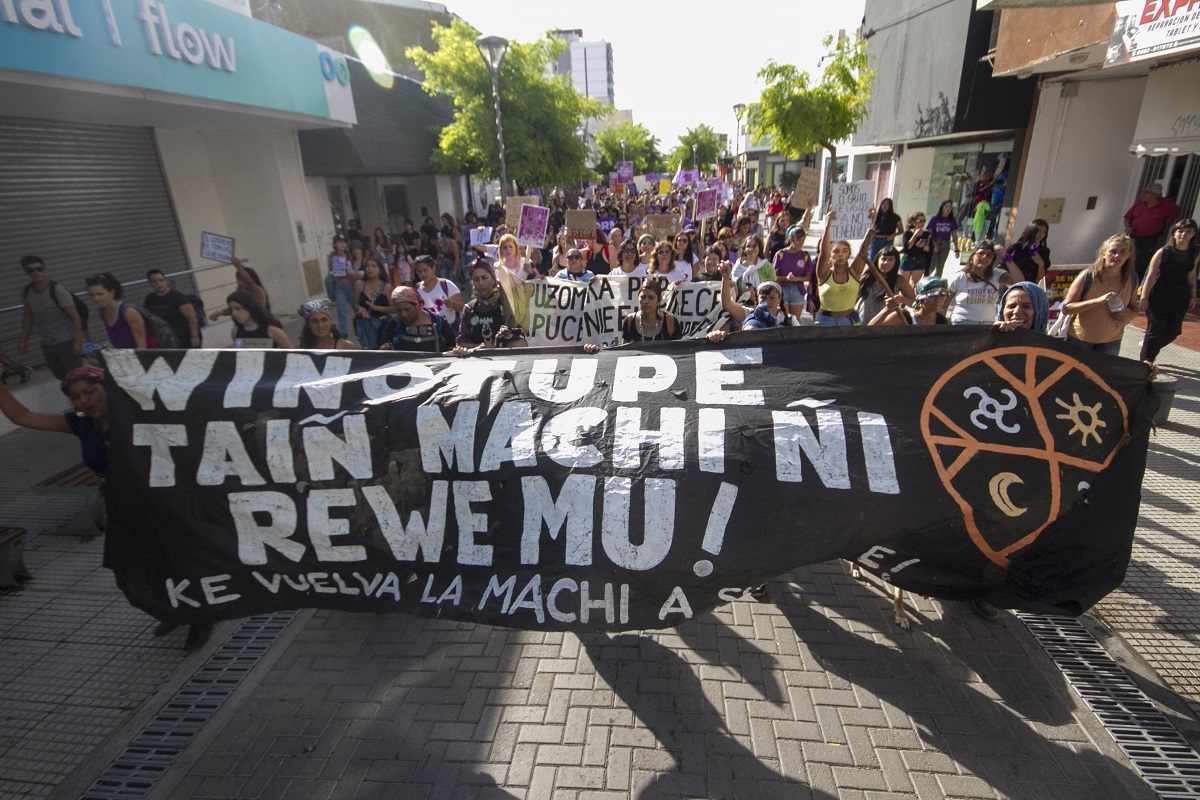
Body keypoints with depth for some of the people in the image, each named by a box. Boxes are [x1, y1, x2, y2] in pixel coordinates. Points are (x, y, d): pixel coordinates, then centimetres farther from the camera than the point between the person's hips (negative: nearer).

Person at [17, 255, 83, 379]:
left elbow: (75, 316, -15)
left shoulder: (57, 290, -15)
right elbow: (27, 316, 16)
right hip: (46, 344, 6)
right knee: (61, 376, 14)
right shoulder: (26, 291, 3)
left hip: (66, 341, -6)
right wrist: (23, 340, 12)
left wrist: (78, 341, -19)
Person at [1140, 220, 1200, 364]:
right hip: (1159, 297, -4)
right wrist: (1144, 298, -15)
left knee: (1173, 331, 6)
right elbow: (1151, 276, -10)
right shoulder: (1163, 253, -11)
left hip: (1180, 298, 5)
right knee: (1155, 331, -3)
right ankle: (1145, 362, 5)